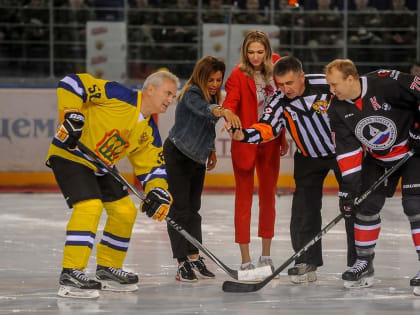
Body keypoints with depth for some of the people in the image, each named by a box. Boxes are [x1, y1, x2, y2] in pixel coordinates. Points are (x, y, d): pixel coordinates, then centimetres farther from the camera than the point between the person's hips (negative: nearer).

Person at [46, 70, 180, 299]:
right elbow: (72, 83, -24)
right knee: (90, 206, -26)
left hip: (100, 166, 9)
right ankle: (71, 273, -25)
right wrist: (71, 116, -31)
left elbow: (151, 166, 5)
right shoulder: (119, 97, -21)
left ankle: (107, 268, 25)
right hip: (70, 155, -9)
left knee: (126, 211, 10)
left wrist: (158, 191, -14)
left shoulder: (149, 132, 3)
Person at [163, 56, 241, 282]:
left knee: (193, 208, 11)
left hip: (197, 157, 8)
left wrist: (211, 151, 17)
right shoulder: (191, 94, -21)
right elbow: (204, 109, -45)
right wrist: (223, 111, -62)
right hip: (177, 155, -8)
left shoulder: (213, 96, 3)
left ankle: (194, 259, 16)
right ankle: (183, 263, -7)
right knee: (179, 209, -7)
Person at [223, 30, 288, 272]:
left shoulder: (276, 65, -1)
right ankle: (246, 260, 2)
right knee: (244, 197, -1)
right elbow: (231, 100, -28)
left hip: (270, 141, 5)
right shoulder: (239, 75, -14)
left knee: (268, 195, 13)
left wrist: (283, 137, 11)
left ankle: (266, 256, 24)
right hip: (245, 141, -5)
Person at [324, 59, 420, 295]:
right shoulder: (338, 110, -10)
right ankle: (364, 263, 17)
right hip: (378, 159, 6)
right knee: (366, 206, 3)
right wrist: (349, 186, -14)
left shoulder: (386, 83, -28)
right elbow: (347, 151, -8)